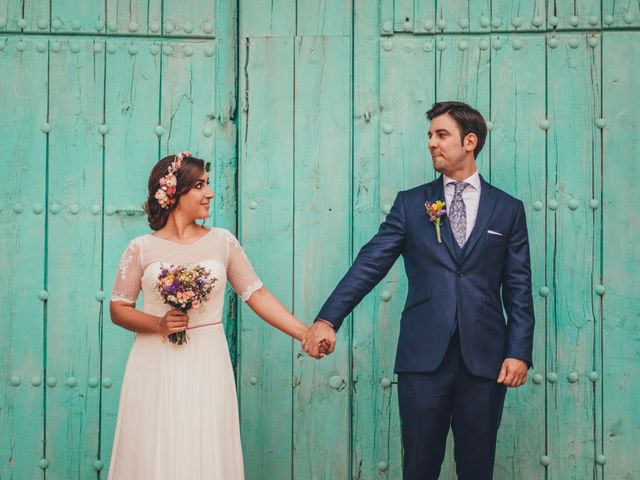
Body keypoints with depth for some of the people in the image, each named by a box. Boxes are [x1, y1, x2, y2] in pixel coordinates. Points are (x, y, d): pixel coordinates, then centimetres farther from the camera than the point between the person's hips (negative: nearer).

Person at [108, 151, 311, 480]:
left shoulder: (222, 241, 4)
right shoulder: (141, 249, 0)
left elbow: (257, 295, 3)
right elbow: (118, 310, 3)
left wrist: (306, 334, -4)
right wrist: (159, 324, -14)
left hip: (207, 366, 1)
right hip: (156, 368, -1)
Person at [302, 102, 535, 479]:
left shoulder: (508, 209, 8)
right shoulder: (411, 204, 8)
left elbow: (519, 288, 6)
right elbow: (369, 264, -1)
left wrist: (520, 352, -4)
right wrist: (328, 320, -13)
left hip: (484, 358, 0)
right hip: (424, 355, 0)